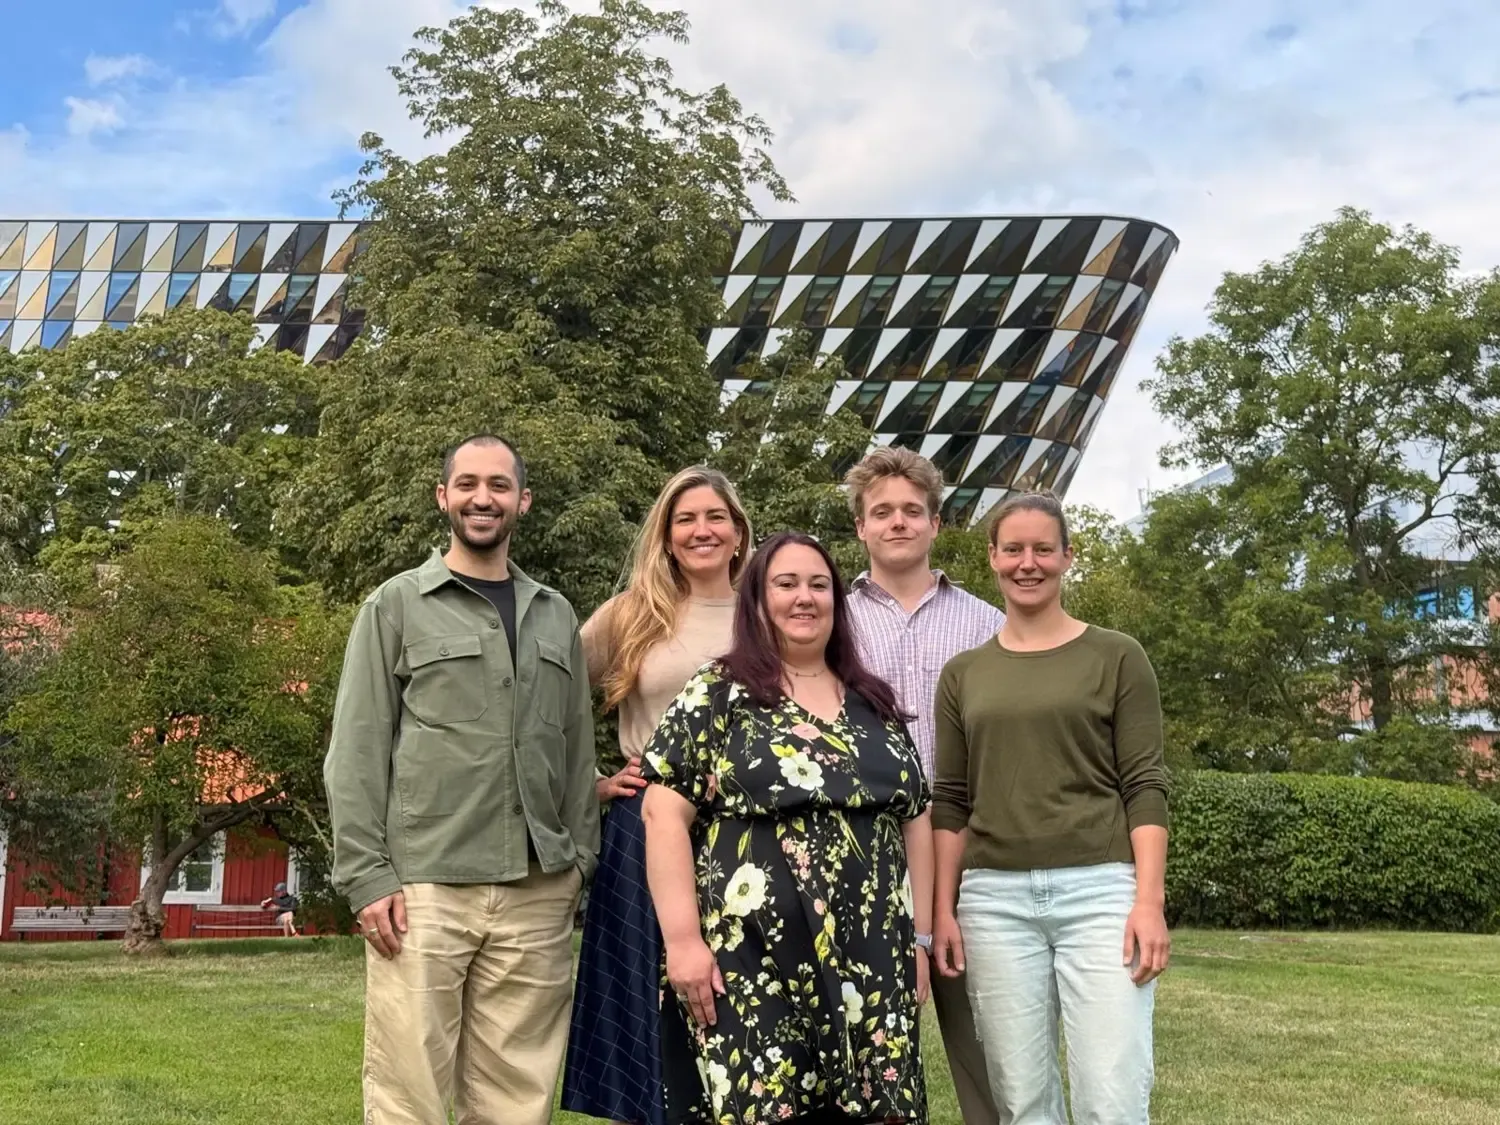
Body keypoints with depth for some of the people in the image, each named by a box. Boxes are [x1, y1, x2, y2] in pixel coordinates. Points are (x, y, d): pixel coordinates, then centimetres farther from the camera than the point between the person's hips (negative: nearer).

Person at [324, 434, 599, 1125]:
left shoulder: (556, 616, 16)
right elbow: (356, 752, 0)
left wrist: (581, 853, 7)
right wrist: (366, 877, -8)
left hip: (537, 892, 3)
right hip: (422, 887, -3)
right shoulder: (396, 607, 5)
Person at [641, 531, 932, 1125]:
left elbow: (915, 819, 17)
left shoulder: (876, 704, 14)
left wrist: (920, 936, 11)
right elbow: (664, 813, -7)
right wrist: (683, 938, -14)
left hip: (869, 961, 4)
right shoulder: (716, 694, 0)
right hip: (756, 957, -4)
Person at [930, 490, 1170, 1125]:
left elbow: (1146, 787, -1)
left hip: (1100, 891, -2)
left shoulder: (1117, 658, 4)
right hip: (994, 899, 3)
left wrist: (1149, 901, -10)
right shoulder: (963, 674, 12)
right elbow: (950, 801, 12)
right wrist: (942, 908, 5)